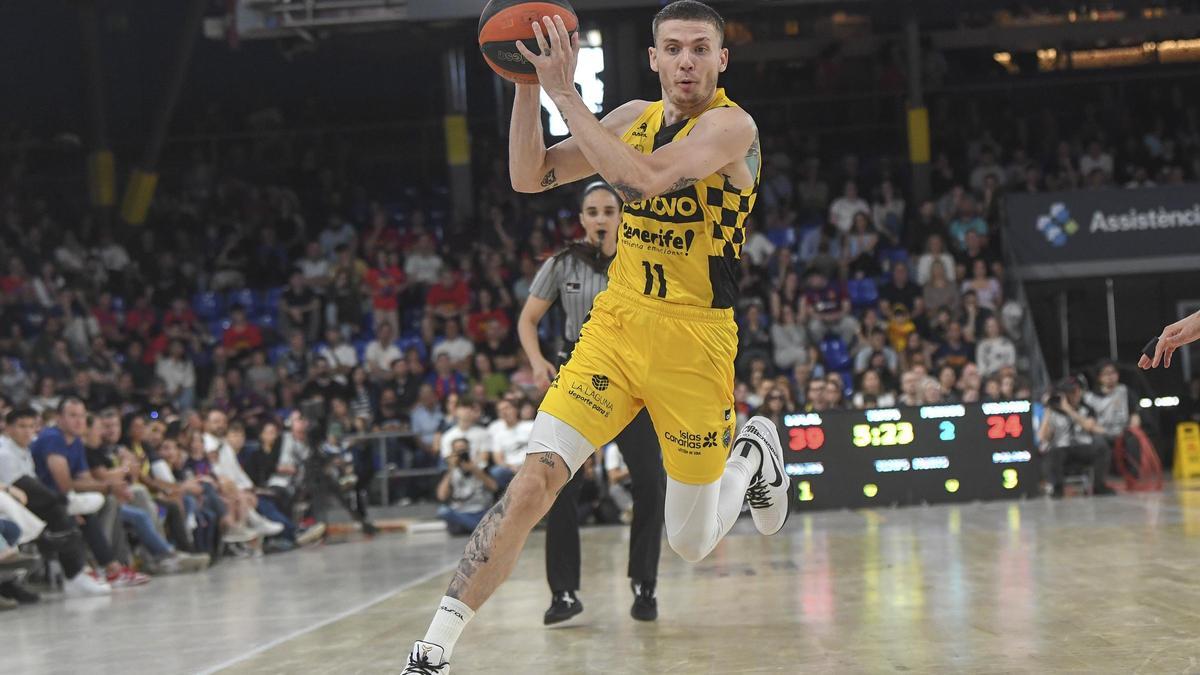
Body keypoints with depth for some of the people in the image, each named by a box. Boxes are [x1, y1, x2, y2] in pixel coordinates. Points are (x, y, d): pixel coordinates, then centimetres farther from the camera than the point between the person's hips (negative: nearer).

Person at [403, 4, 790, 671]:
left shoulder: (731, 125, -14)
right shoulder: (636, 117, 7)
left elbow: (646, 180, -30)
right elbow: (531, 177, 5)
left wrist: (566, 92, -29)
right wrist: (529, 84, -8)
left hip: (694, 341, -4)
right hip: (615, 323, 4)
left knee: (693, 544, 10)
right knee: (537, 476, -16)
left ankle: (755, 451, 42)